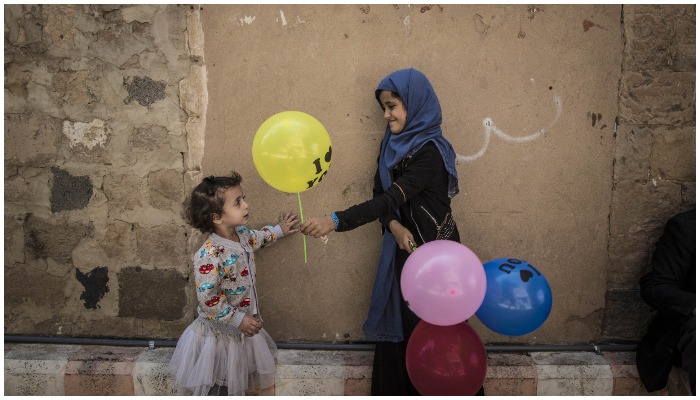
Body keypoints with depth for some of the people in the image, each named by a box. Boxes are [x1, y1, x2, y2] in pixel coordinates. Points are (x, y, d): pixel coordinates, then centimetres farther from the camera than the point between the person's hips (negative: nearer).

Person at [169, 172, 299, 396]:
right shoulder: (209, 255, -32)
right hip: (219, 334, -7)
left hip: (242, 329, 7)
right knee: (218, 387, 14)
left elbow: (257, 238, 20)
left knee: (238, 381, 27)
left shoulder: (242, 235, -6)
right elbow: (208, 299, -30)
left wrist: (279, 230, 24)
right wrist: (238, 320, -24)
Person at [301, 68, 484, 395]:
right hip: (402, 247, 7)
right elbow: (380, 193, 6)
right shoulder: (391, 144, 6)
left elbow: (392, 198, -26)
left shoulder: (430, 151, -18)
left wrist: (335, 221, -33)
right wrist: (395, 226, -14)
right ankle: (394, 391, 24)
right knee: (395, 325, 10)